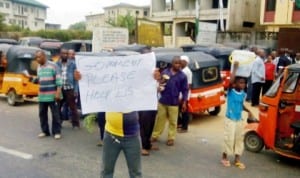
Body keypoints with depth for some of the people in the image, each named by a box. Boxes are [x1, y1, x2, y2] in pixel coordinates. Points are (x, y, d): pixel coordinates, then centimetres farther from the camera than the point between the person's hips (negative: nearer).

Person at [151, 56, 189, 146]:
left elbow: (185, 90, 1)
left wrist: (184, 102, -4)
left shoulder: (182, 76, -1)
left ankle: (171, 138, 20)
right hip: (162, 101, 1)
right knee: (159, 119, 10)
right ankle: (155, 136, 23)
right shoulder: (165, 72, 2)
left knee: (173, 122, 7)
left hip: (174, 103, -1)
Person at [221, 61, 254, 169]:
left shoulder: (243, 94, 3)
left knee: (239, 139, 10)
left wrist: (248, 111, 2)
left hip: (240, 120, 6)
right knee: (229, 139, 0)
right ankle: (224, 157, 20)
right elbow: (231, 81, -33)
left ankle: (237, 159, 23)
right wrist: (235, 68, -29)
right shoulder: (231, 91, -14)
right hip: (230, 120, -6)